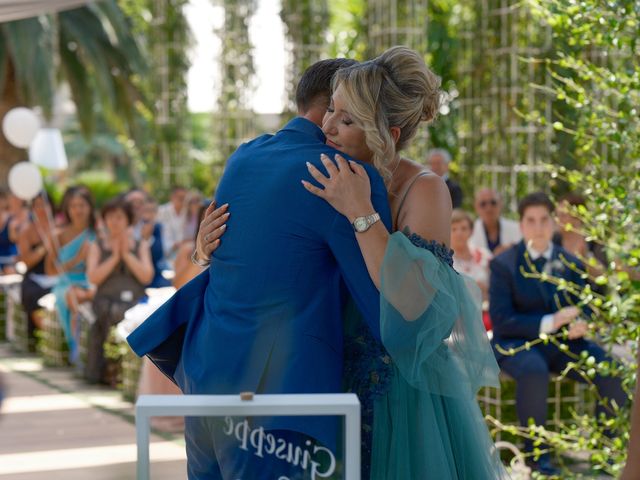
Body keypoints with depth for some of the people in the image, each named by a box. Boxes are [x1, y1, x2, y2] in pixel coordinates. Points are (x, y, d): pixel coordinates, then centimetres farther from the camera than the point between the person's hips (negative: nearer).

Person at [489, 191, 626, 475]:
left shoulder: (570, 263, 9)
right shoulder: (504, 264, -4)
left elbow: (584, 308, 10)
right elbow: (501, 321, -11)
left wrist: (581, 323, -16)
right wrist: (549, 323, -23)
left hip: (564, 343, 4)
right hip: (519, 343, -4)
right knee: (534, 370, -39)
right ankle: (536, 453, -24)